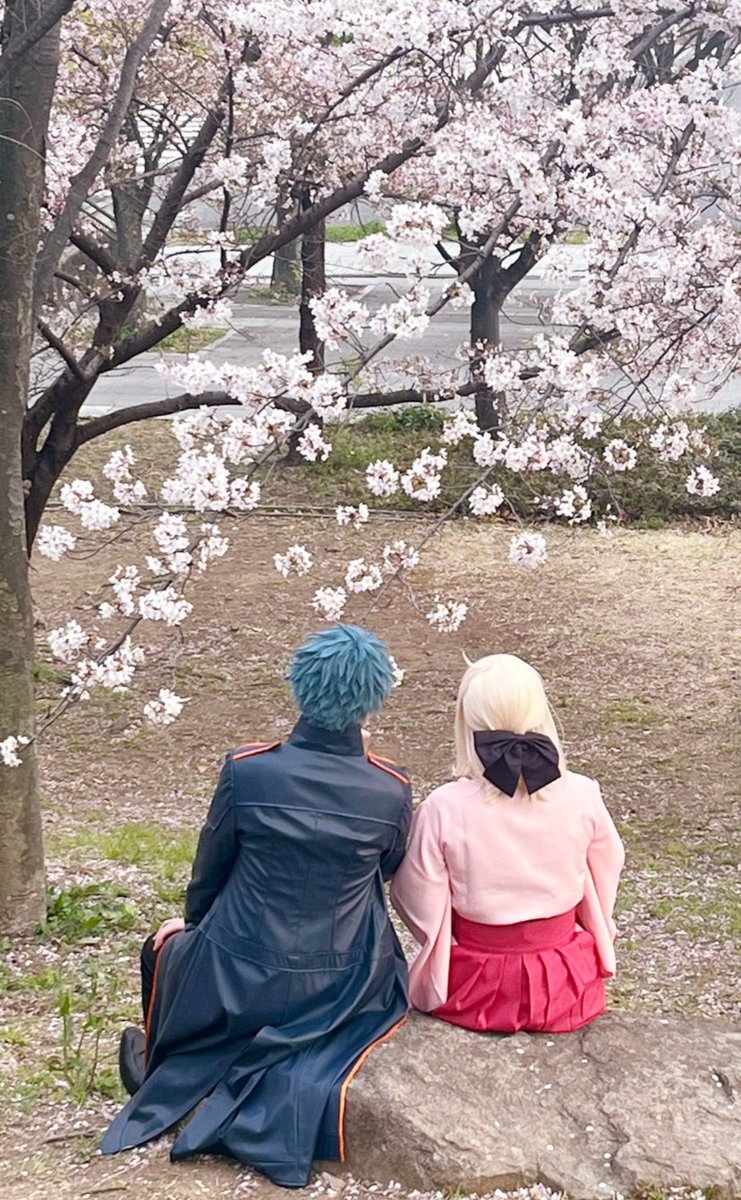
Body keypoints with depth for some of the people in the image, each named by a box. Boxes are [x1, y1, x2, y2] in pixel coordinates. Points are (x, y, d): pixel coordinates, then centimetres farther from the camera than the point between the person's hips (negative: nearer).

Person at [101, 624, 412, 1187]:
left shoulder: (247, 771, -18)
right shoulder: (392, 791, -14)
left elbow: (210, 866, -2)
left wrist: (195, 922, 20)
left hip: (238, 982, -1)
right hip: (340, 989, 1)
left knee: (165, 947, 31)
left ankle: (160, 1074, 51)